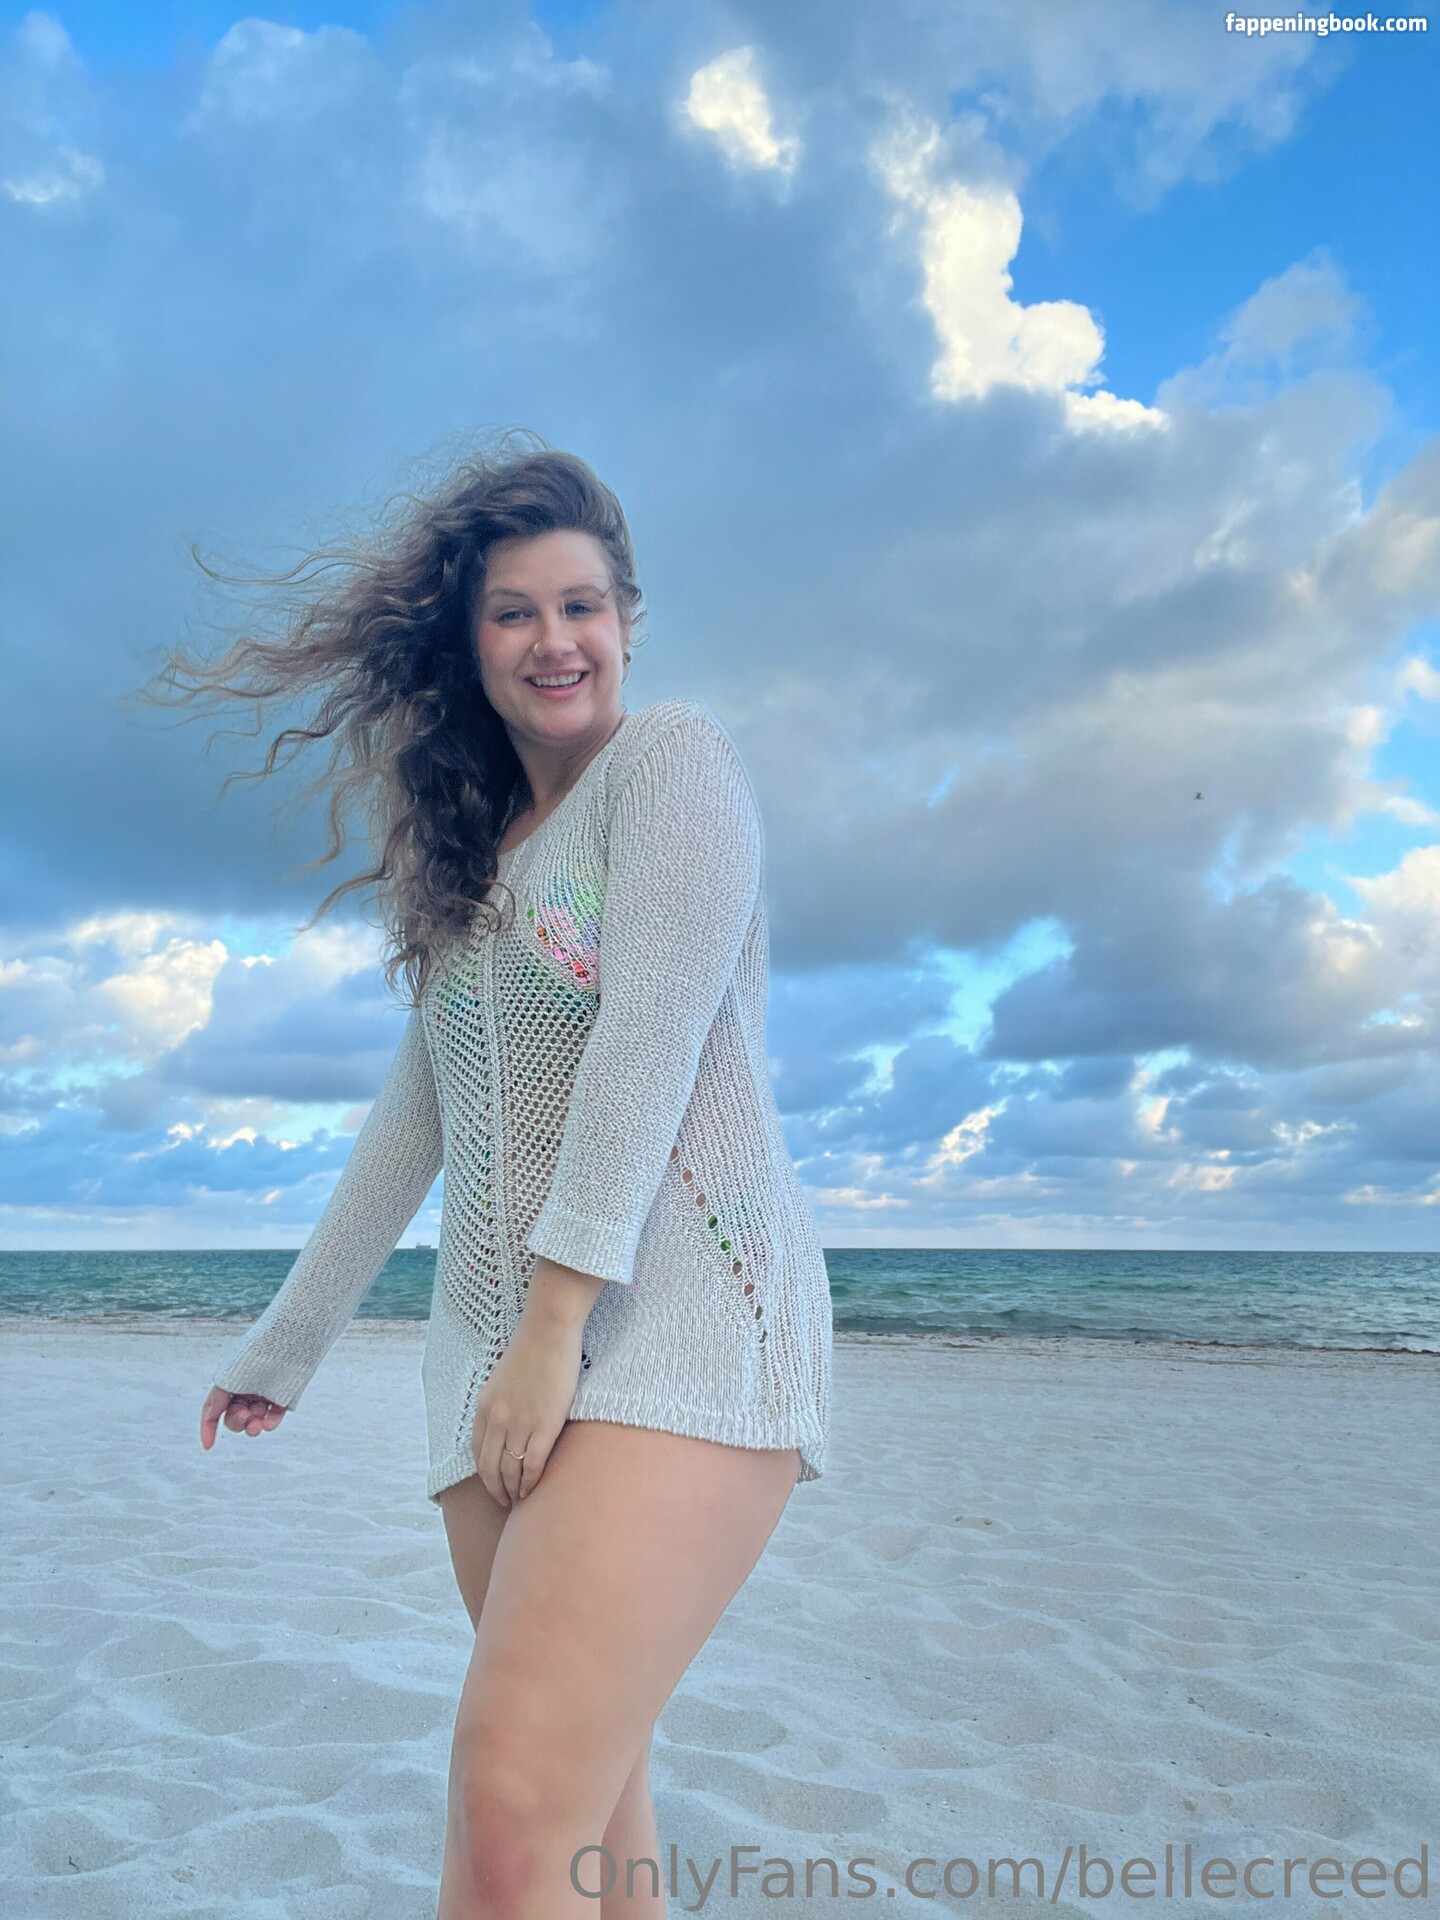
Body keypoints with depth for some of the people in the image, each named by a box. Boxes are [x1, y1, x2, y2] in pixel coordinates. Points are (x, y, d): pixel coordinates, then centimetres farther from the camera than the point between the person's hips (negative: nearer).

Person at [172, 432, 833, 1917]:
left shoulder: (672, 753, 0)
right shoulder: (468, 858, 21)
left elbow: (653, 1032, -13)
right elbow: (413, 1118, 22)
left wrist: (557, 1318, -18)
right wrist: (289, 1340, 25)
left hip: (674, 1314, -7)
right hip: (502, 1349, 7)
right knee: (588, 1793, 12)